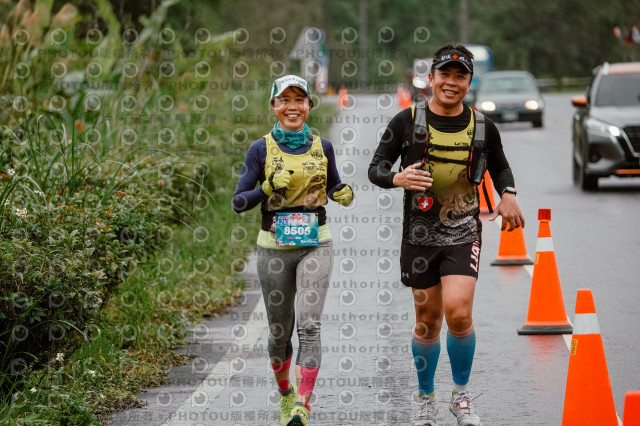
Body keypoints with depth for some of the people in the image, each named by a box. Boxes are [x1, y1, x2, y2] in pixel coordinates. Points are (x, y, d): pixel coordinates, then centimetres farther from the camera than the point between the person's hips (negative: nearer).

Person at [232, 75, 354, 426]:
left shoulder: (322, 147, 4)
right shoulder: (261, 149, -1)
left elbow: (333, 187, 20)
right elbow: (238, 202, -3)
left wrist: (343, 194, -4)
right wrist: (270, 187, -20)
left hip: (315, 245, 0)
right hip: (274, 247, 0)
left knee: (309, 325, -16)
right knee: (279, 332, 10)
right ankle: (285, 394, 35)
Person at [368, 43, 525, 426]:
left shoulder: (483, 127, 3)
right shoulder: (407, 121, -2)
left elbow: (500, 166, 20)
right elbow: (376, 168, 2)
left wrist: (508, 195, 0)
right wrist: (398, 178, -19)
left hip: (464, 234, 0)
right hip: (420, 233, 0)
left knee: (458, 312, -17)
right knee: (428, 319, 7)